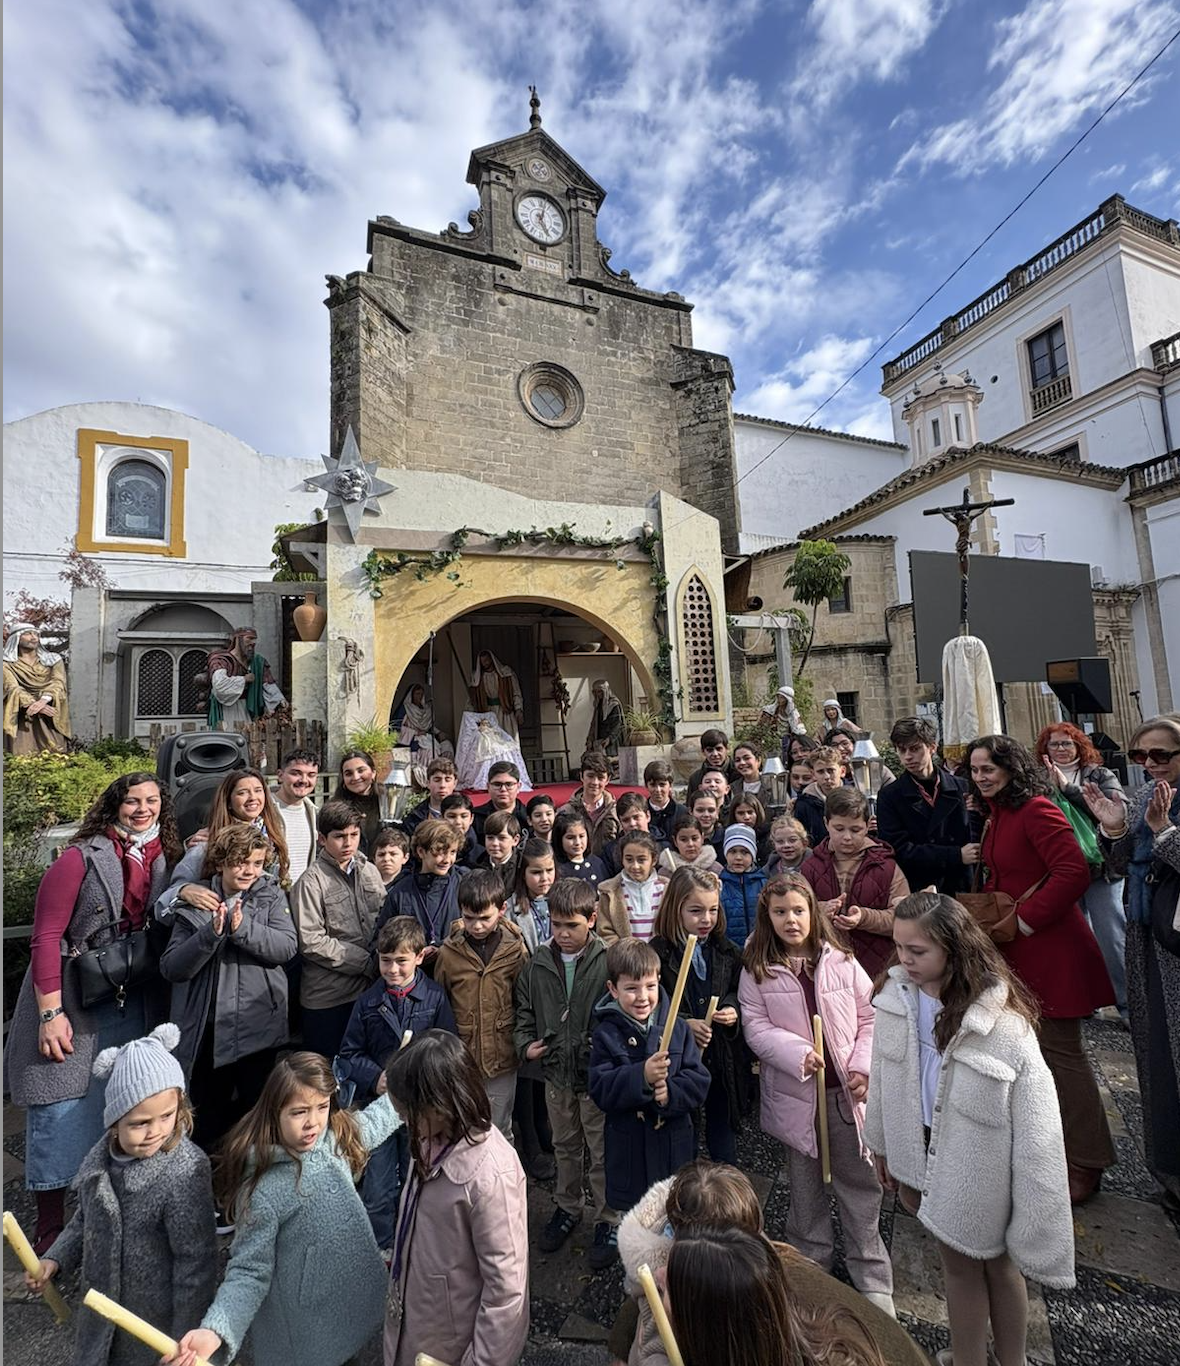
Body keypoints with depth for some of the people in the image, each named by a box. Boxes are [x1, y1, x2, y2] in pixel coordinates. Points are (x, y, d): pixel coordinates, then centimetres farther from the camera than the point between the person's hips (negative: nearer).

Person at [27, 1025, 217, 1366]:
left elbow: (196, 1262, -24)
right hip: (102, 1299, 6)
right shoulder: (104, 1153, -12)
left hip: (157, 1314, -6)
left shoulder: (185, 1174, -32)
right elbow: (86, 1217, 9)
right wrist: (55, 1259, -2)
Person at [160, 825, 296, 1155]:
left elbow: (286, 946, -11)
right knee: (207, 1121, 14)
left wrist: (242, 928, -24)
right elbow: (171, 968, -4)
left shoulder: (271, 895, 2)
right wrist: (211, 934, -20)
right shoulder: (194, 903, 2)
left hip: (258, 1027, -1)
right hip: (206, 1031, 1)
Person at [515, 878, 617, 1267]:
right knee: (565, 1147, 26)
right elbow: (524, 1012, 7)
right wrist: (525, 1045, -8)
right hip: (556, 1074, 4)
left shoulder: (609, 962, -19)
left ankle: (608, 1221, 37)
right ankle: (567, 1208, 48)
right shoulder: (538, 964, -6)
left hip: (597, 1074, -4)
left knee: (603, 1153, 14)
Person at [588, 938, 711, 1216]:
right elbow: (600, 1091, -17)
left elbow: (699, 1081, -5)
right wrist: (641, 1076, -30)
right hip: (628, 1148, -2)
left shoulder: (677, 1028, -5)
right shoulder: (606, 1034, -11)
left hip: (674, 1143, 2)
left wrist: (671, 1092, -23)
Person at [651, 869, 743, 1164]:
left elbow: (738, 993, 12)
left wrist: (732, 1009, -7)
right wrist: (683, 1024, -23)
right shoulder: (657, 953, -15)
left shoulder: (728, 951, -2)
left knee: (723, 1135, 18)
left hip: (722, 1060, 3)